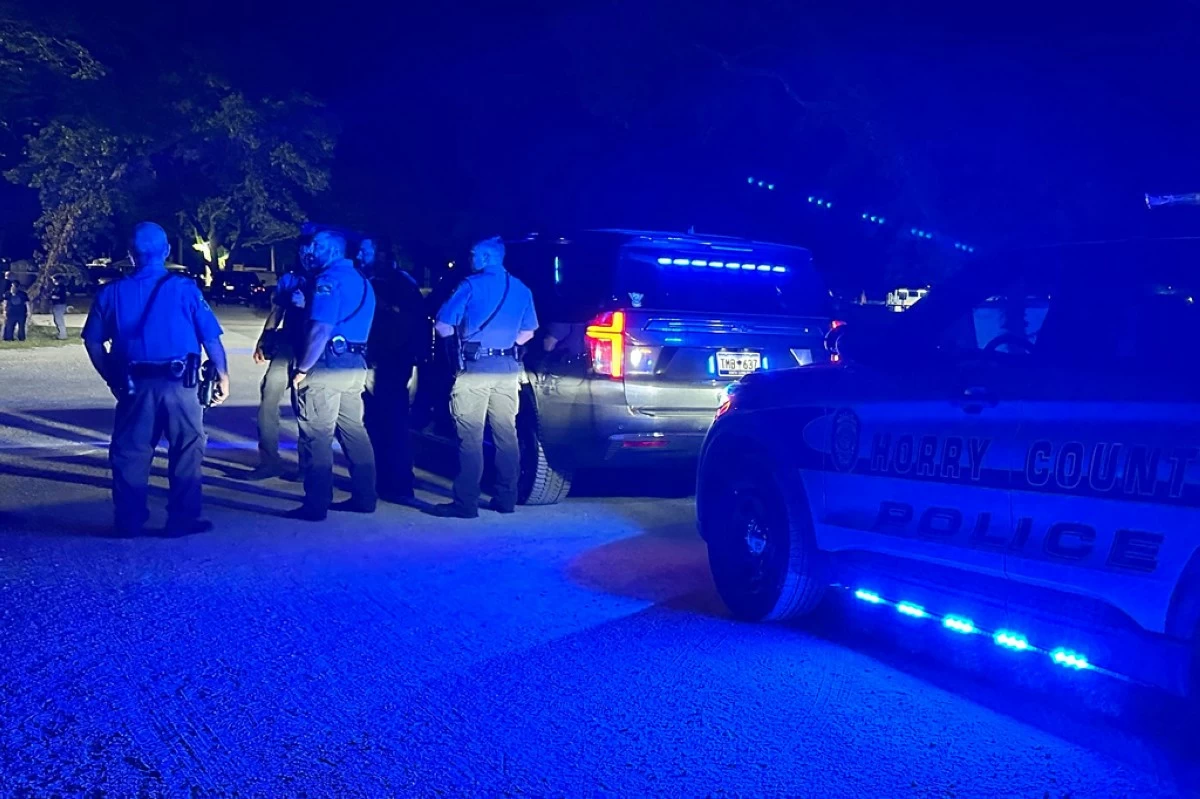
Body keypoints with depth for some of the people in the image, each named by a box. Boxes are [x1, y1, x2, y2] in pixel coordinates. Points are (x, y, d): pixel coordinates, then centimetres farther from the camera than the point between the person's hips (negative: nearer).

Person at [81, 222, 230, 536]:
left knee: (130, 452, 11)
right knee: (186, 451, 8)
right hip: (178, 383, -2)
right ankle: (182, 519, 10)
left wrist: (112, 379, 17)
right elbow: (211, 338, -4)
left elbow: (93, 341, 7)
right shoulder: (184, 288, -3)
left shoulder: (112, 292, 5)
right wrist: (223, 376, 7)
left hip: (134, 384, 2)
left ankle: (128, 521, 16)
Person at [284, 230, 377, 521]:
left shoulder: (329, 278, -11)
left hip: (327, 365, -9)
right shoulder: (362, 281, 17)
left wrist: (302, 369, -15)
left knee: (317, 437, -4)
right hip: (355, 366, 9)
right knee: (354, 432, 13)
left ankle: (316, 505, 0)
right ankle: (364, 497, 18)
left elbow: (321, 329, -20)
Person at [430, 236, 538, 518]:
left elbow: (442, 327, -6)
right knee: (506, 435, 10)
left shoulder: (471, 286, -5)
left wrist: (459, 336, 14)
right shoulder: (521, 289, 12)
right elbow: (527, 332, 18)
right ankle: (506, 498, 16)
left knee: (470, 438, -4)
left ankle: (466, 503, -4)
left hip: (476, 368, -5)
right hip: (507, 370, 6)